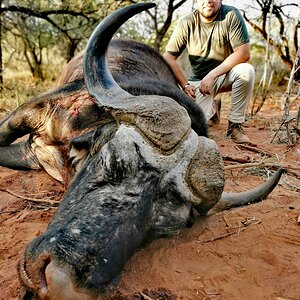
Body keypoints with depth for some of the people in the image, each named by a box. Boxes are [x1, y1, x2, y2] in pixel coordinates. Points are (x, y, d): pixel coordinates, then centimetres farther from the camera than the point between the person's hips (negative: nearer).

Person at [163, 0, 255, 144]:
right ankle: (210, 107, 22)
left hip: (225, 74, 0)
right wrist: (185, 85, -15)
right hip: (198, 80, 1)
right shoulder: (187, 23, -8)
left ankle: (235, 125, -15)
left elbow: (243, 53, -20)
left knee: (246, 71, -33)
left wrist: (212, 75, -25)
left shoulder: (231, 15, -12)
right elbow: (169, 57, -7)